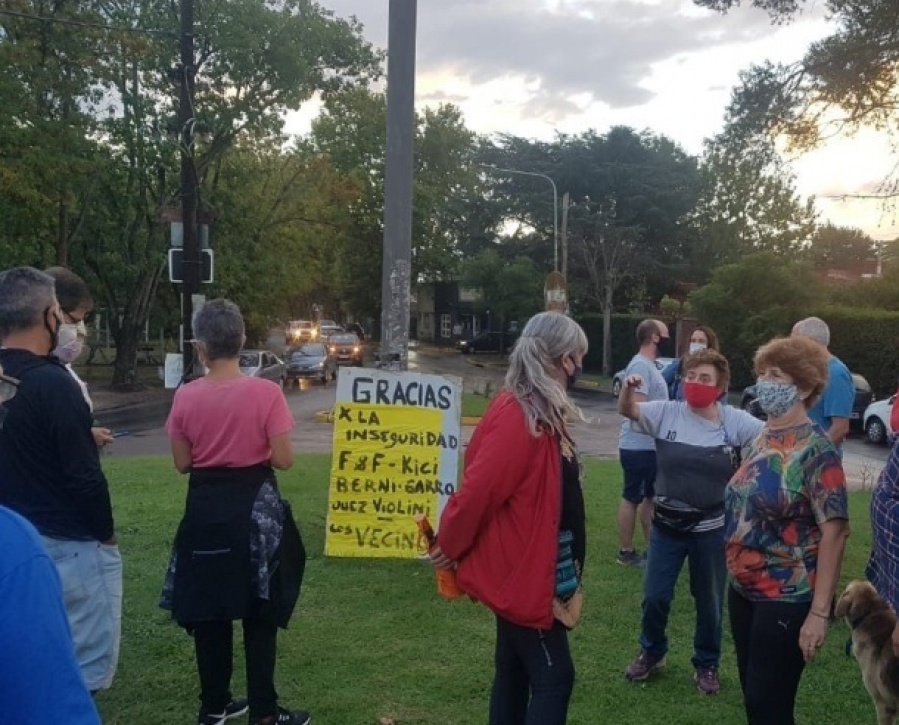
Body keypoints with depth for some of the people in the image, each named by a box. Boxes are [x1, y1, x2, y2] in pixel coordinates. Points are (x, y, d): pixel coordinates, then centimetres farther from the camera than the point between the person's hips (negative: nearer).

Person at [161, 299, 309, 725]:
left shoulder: (186, 397, -5)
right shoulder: (266, 392, -14)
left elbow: (183, 463, 1)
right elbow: (283, 460, -13)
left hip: (205, 508, 3)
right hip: (254, 508, -2)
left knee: (208, 610, 15)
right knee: (259, 613, 9)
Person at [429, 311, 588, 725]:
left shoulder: (535, 412, 6)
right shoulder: (519, 418, -25)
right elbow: (478, 489, -24)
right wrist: (450, 547, -11)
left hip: (523, 570, 9)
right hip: (522, 574, -9)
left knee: (514, 671, 18)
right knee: (552, 678, 0)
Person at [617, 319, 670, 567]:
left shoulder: (650, 366, 14)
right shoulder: (640, 366, -18)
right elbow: (637, 408, -25)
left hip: (650, 445, 10)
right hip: (639, 446, -10)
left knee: (649, 496, 17)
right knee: (632, 498, 0)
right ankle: (626, 552, 10)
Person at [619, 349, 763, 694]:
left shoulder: (735, 421, -9)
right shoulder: (667, 413, -5)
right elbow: (627, 411, -8)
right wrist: (628, 388, -29)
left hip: (711, 529, -1)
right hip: (667, 524, 1)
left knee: (709, 602, 15)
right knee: (654, 596, 10)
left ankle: (706, 664, 38)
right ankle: (651, 652, 37)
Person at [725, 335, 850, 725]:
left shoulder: (816, 451, -16)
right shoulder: (763, 439, 6)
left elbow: (834, 532, -19)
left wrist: (819, 613, -22)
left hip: (786, 599, -7)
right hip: (744, 590, 7)